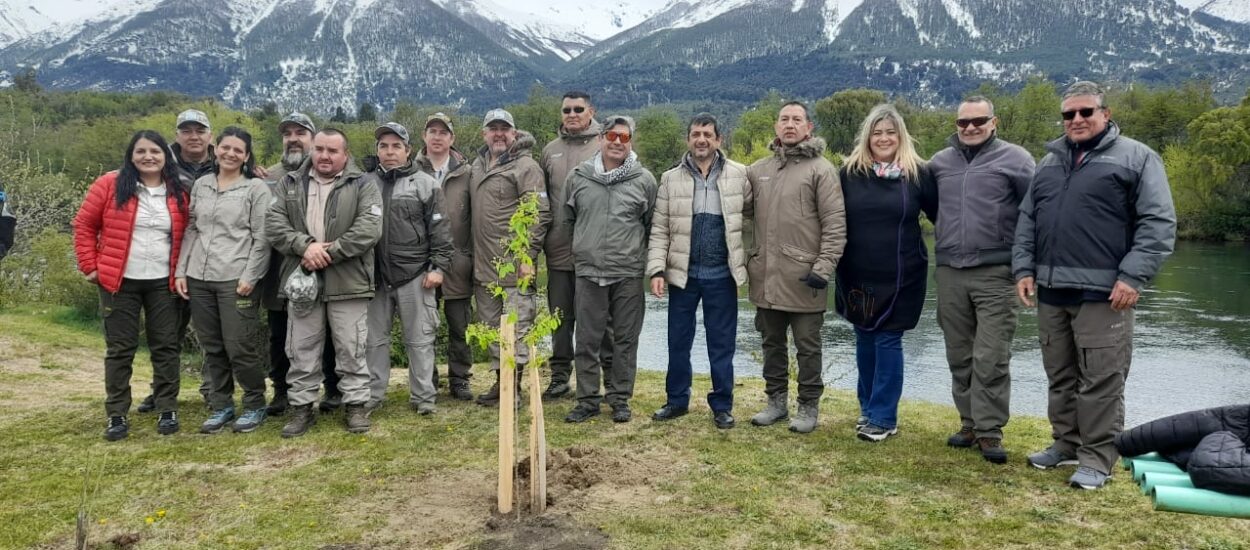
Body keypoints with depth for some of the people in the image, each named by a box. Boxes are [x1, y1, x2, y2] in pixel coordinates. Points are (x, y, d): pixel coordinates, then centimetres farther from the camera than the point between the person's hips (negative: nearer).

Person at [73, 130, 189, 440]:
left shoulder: (179, 193, 3)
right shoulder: (110, 185, -4)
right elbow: (84, 225, 1)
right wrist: (90, 266, -2)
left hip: (163, 283, 2)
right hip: (120, 282, -2)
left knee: (166, 346, 6)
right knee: (120, 348, 4)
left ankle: (167, 410, 16)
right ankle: (117, 415, 13)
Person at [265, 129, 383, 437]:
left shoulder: (362, 186, 1)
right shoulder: (290, 184, 12)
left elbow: (369, 228, -12)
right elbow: (274, 224, 2)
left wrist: (329, 253, -16)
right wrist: (305, 245, -15)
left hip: (347, 282, -3)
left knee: (351, 349, 4)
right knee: (301, 350, 9)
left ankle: (356, 406, 16)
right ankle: (302, 408, 20)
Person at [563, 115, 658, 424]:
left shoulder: (644, 180, 2)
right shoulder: (578, 177, 6)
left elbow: (652, 225, 10)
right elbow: (568, 219, 17)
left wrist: (644, 259, 8)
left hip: (628, 274, -1)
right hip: (588, 271, 1)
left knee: (626, 339, 6)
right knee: (587, 339, 6)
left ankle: (620, 400, 18)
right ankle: (588, 400, 17)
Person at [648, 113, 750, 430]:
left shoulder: (738, 175, 0)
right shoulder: (671, 179, 2)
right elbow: (659, 229, 1)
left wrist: (748, 260, 0)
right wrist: (656, 270, -9)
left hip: (722, 274, -1)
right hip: (683, 273, 1)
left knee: (722, 344, 7)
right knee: (678, 341, 10)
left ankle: (722, 405, 20)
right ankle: (677, 400, 26)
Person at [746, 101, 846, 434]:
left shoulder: (821, 170, -5)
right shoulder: (757, 170, 10)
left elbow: (835, 224, -10)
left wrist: (824, 266, -16)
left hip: (803, 277, -5)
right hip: (766, 276, 5)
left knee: (807, 346, 6)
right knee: (772, 343, 15)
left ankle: (809, 406, 18)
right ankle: (777, 401, 28)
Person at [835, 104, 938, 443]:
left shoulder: (917, 173, -3)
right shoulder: (849, 172, 2)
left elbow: (940, 215, 3)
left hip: (900, 275, -3)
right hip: (857, 275, 3)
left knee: (887, 341, -1)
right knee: (864, 341, 11)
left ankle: (883, 417, 8)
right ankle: (869, 408, 26)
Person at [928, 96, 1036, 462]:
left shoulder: (1015, 159, -1)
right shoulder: (939, 162, 12)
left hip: (995, 274, -4)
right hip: (949, 274, 4)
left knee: (990, 358, -5)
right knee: (960, 357, 11)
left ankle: (990, 431, 5)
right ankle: (970, 423, 23)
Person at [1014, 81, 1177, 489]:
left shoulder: (1136, 157, 1)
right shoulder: (1050, 161, 18)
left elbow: (1158, 223, -7)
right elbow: (1027, 219, 19)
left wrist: (1133, 276, -16)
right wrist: (1023, 268, 7)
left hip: (1103, 292, -5)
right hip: (1051, 290, 6)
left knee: (1100, 380, -2)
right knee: (1060, 376, 13)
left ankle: (1097, 458, 7)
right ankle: (1065, 444, 26)